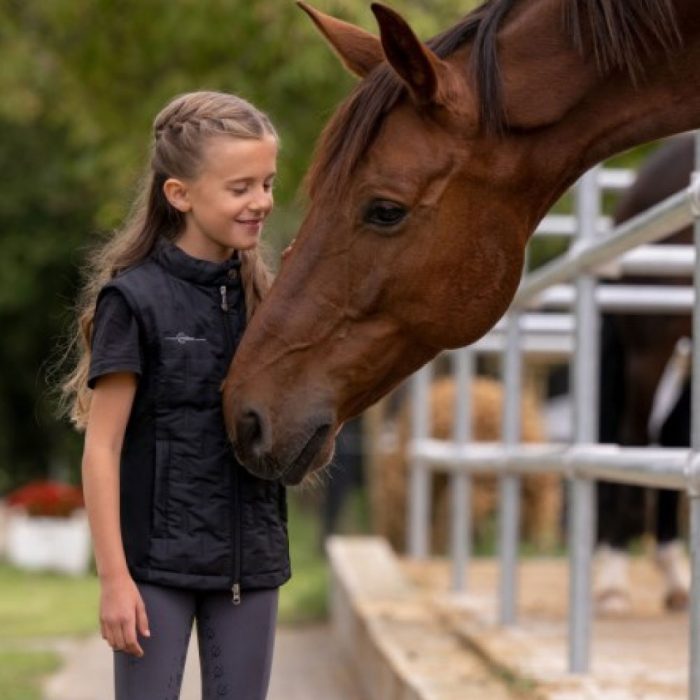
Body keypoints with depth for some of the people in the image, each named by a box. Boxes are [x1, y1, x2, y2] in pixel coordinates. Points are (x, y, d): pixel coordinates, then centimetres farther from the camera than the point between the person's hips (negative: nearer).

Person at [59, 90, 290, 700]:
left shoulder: (264, 298, 6)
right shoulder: (134, 298, -10)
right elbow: (102, 448, -11)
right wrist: (113, 577, -14)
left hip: (250, 558, 5)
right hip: (157, 557, -5)